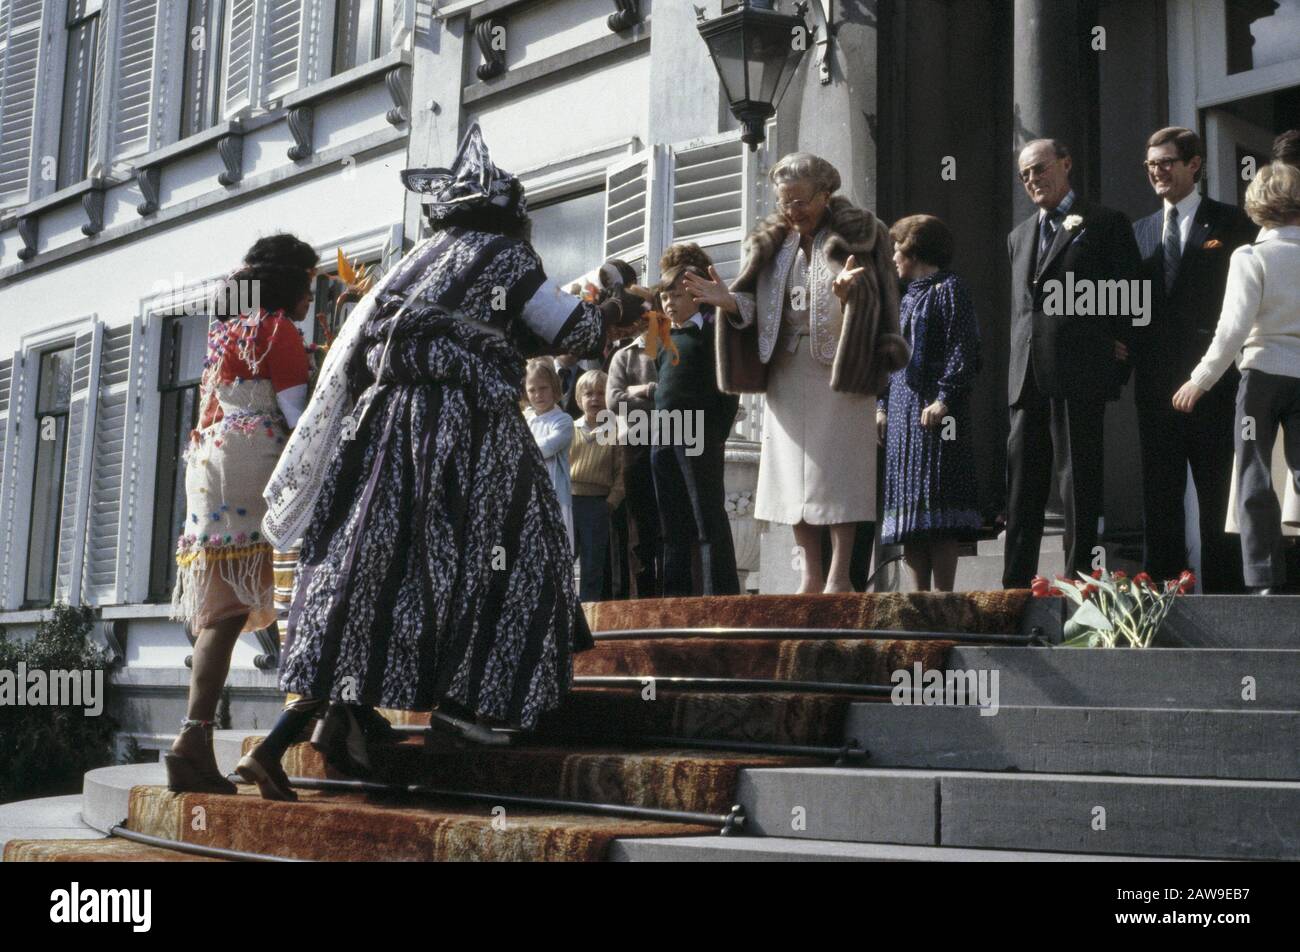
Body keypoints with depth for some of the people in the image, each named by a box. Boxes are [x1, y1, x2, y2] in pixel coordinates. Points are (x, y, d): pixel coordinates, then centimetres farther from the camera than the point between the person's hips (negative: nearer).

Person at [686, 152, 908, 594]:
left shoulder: (856, 237, -1)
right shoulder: (771, 243, 12)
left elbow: (875, 303, -10)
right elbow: (756, 308, 7)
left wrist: (851, 293, -32)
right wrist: (728, 301, -14)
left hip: (838, 370, -5)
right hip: (786, 371, 5)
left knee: (836, 466, -7)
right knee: (792, 470, 3)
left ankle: (839, 574, -3)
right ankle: (810, 574, 9)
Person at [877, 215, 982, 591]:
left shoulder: (949, 289, -2)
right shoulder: (908, 298, 22)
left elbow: (962, 349, -11)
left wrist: (944, 398, -19)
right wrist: (883, 405, 15)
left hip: (934, 410, -8)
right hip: (902, 413, 8)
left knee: (936, 504, -10)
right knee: (910, 505, 6)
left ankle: (944, 597, -9)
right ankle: (920, 593, 10)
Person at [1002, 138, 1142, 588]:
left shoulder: (1106, 223, 3)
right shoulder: (1019, 236, 22)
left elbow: (1127, 295, 0)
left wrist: (1115, 354, -6)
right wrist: (1019, 367, 13)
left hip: (1079, 374, -6)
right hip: (1027, 378, 6)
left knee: (1079, 478, -3)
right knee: (1022, 479, 6)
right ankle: (1016, 582, 10)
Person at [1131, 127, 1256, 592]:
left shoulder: (1230, 223, 1)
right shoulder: (1140, 231, 15)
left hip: (1213, 384, -4)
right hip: (1156, 387, 5)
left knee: (1218, 496, 1)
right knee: (1159, 497, 8)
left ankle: (1222, 589, 6)